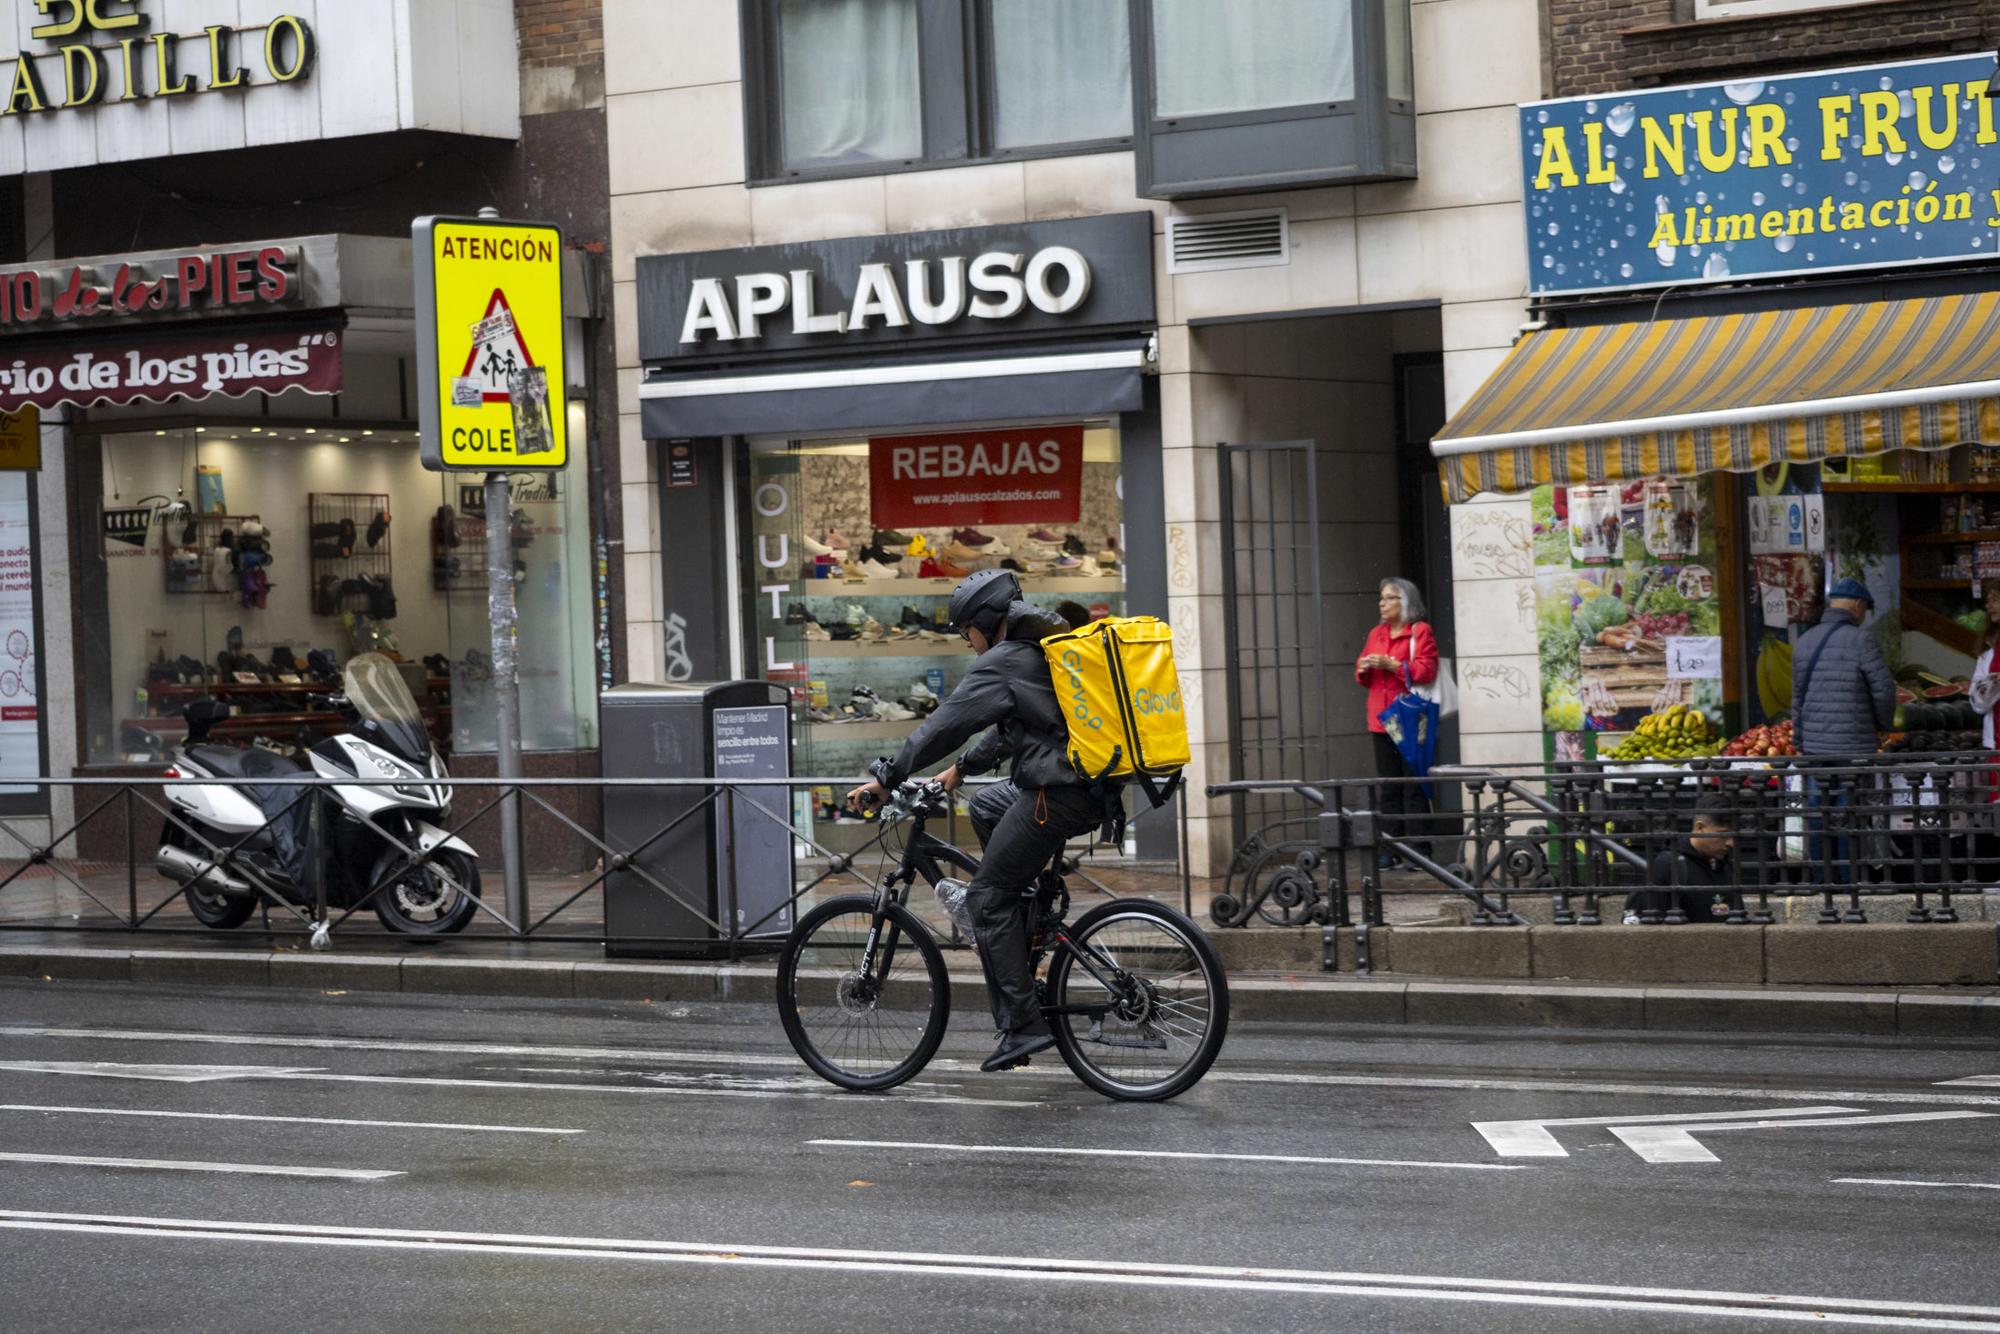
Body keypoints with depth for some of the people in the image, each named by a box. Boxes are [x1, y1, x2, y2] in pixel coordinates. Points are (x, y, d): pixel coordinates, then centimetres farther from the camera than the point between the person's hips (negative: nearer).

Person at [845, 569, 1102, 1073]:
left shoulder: (1003, 662, -9)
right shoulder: (1043, 647, 20)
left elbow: (945, 724, -11)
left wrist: (885, 779, -6)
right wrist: (962, 769, 37)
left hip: (1055, 796, -10)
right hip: (1092, 788, 10)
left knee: (986, 896, -3)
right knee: (985, 807, 30)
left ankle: (1023, 1026, -9)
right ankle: (1029, 930, 25)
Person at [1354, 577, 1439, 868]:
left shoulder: (1420, 632, -2)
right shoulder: (1376, 634, 18)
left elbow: (1426, 670, -12)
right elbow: (1363, 678, 21)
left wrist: (1390, 665, -17)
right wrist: (1364, 668, -1)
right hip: (1381, 721, 6)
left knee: (1414, 788, -6)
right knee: (1389, 788, 5)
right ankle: (1391, 849, 6)